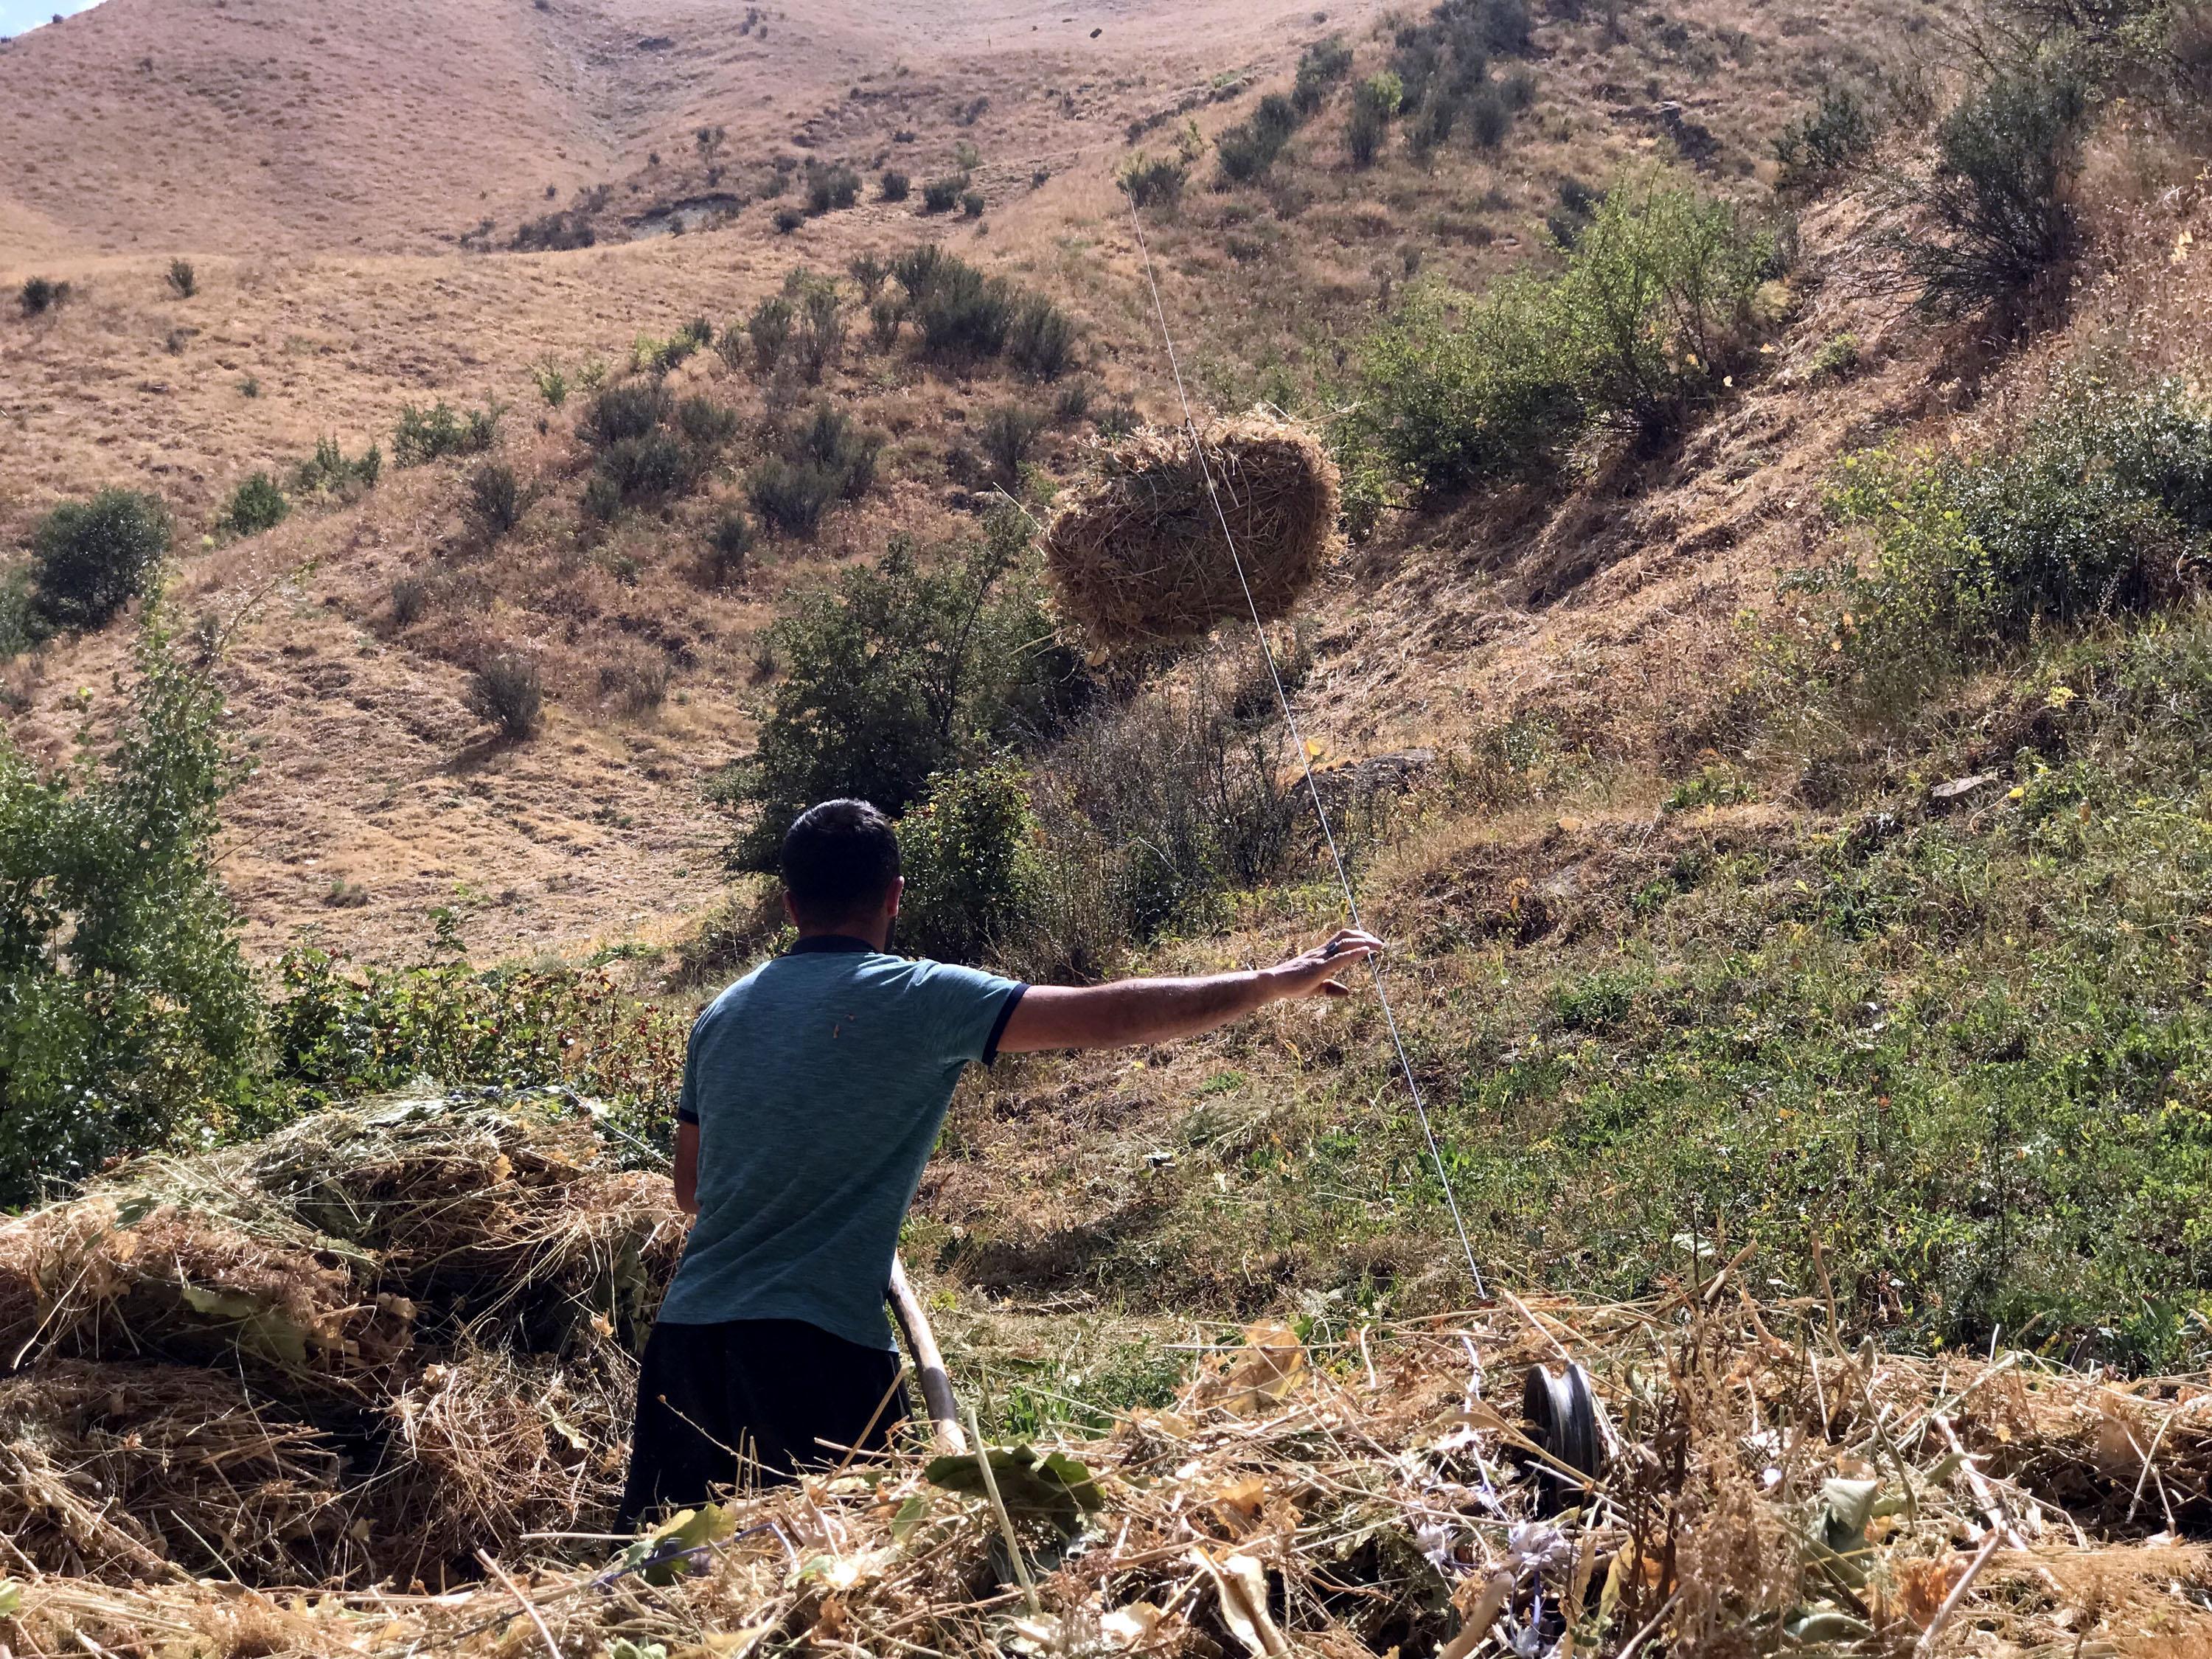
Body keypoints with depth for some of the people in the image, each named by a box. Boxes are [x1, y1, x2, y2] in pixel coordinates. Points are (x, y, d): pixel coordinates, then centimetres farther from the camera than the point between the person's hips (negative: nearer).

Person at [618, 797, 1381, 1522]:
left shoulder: (721, 1016, 13)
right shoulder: (917, 999, -6)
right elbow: (1110, 1017, -8)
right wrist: (1277, 983, 1)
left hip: (685, 1336, 7)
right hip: (818, 1349, -6)